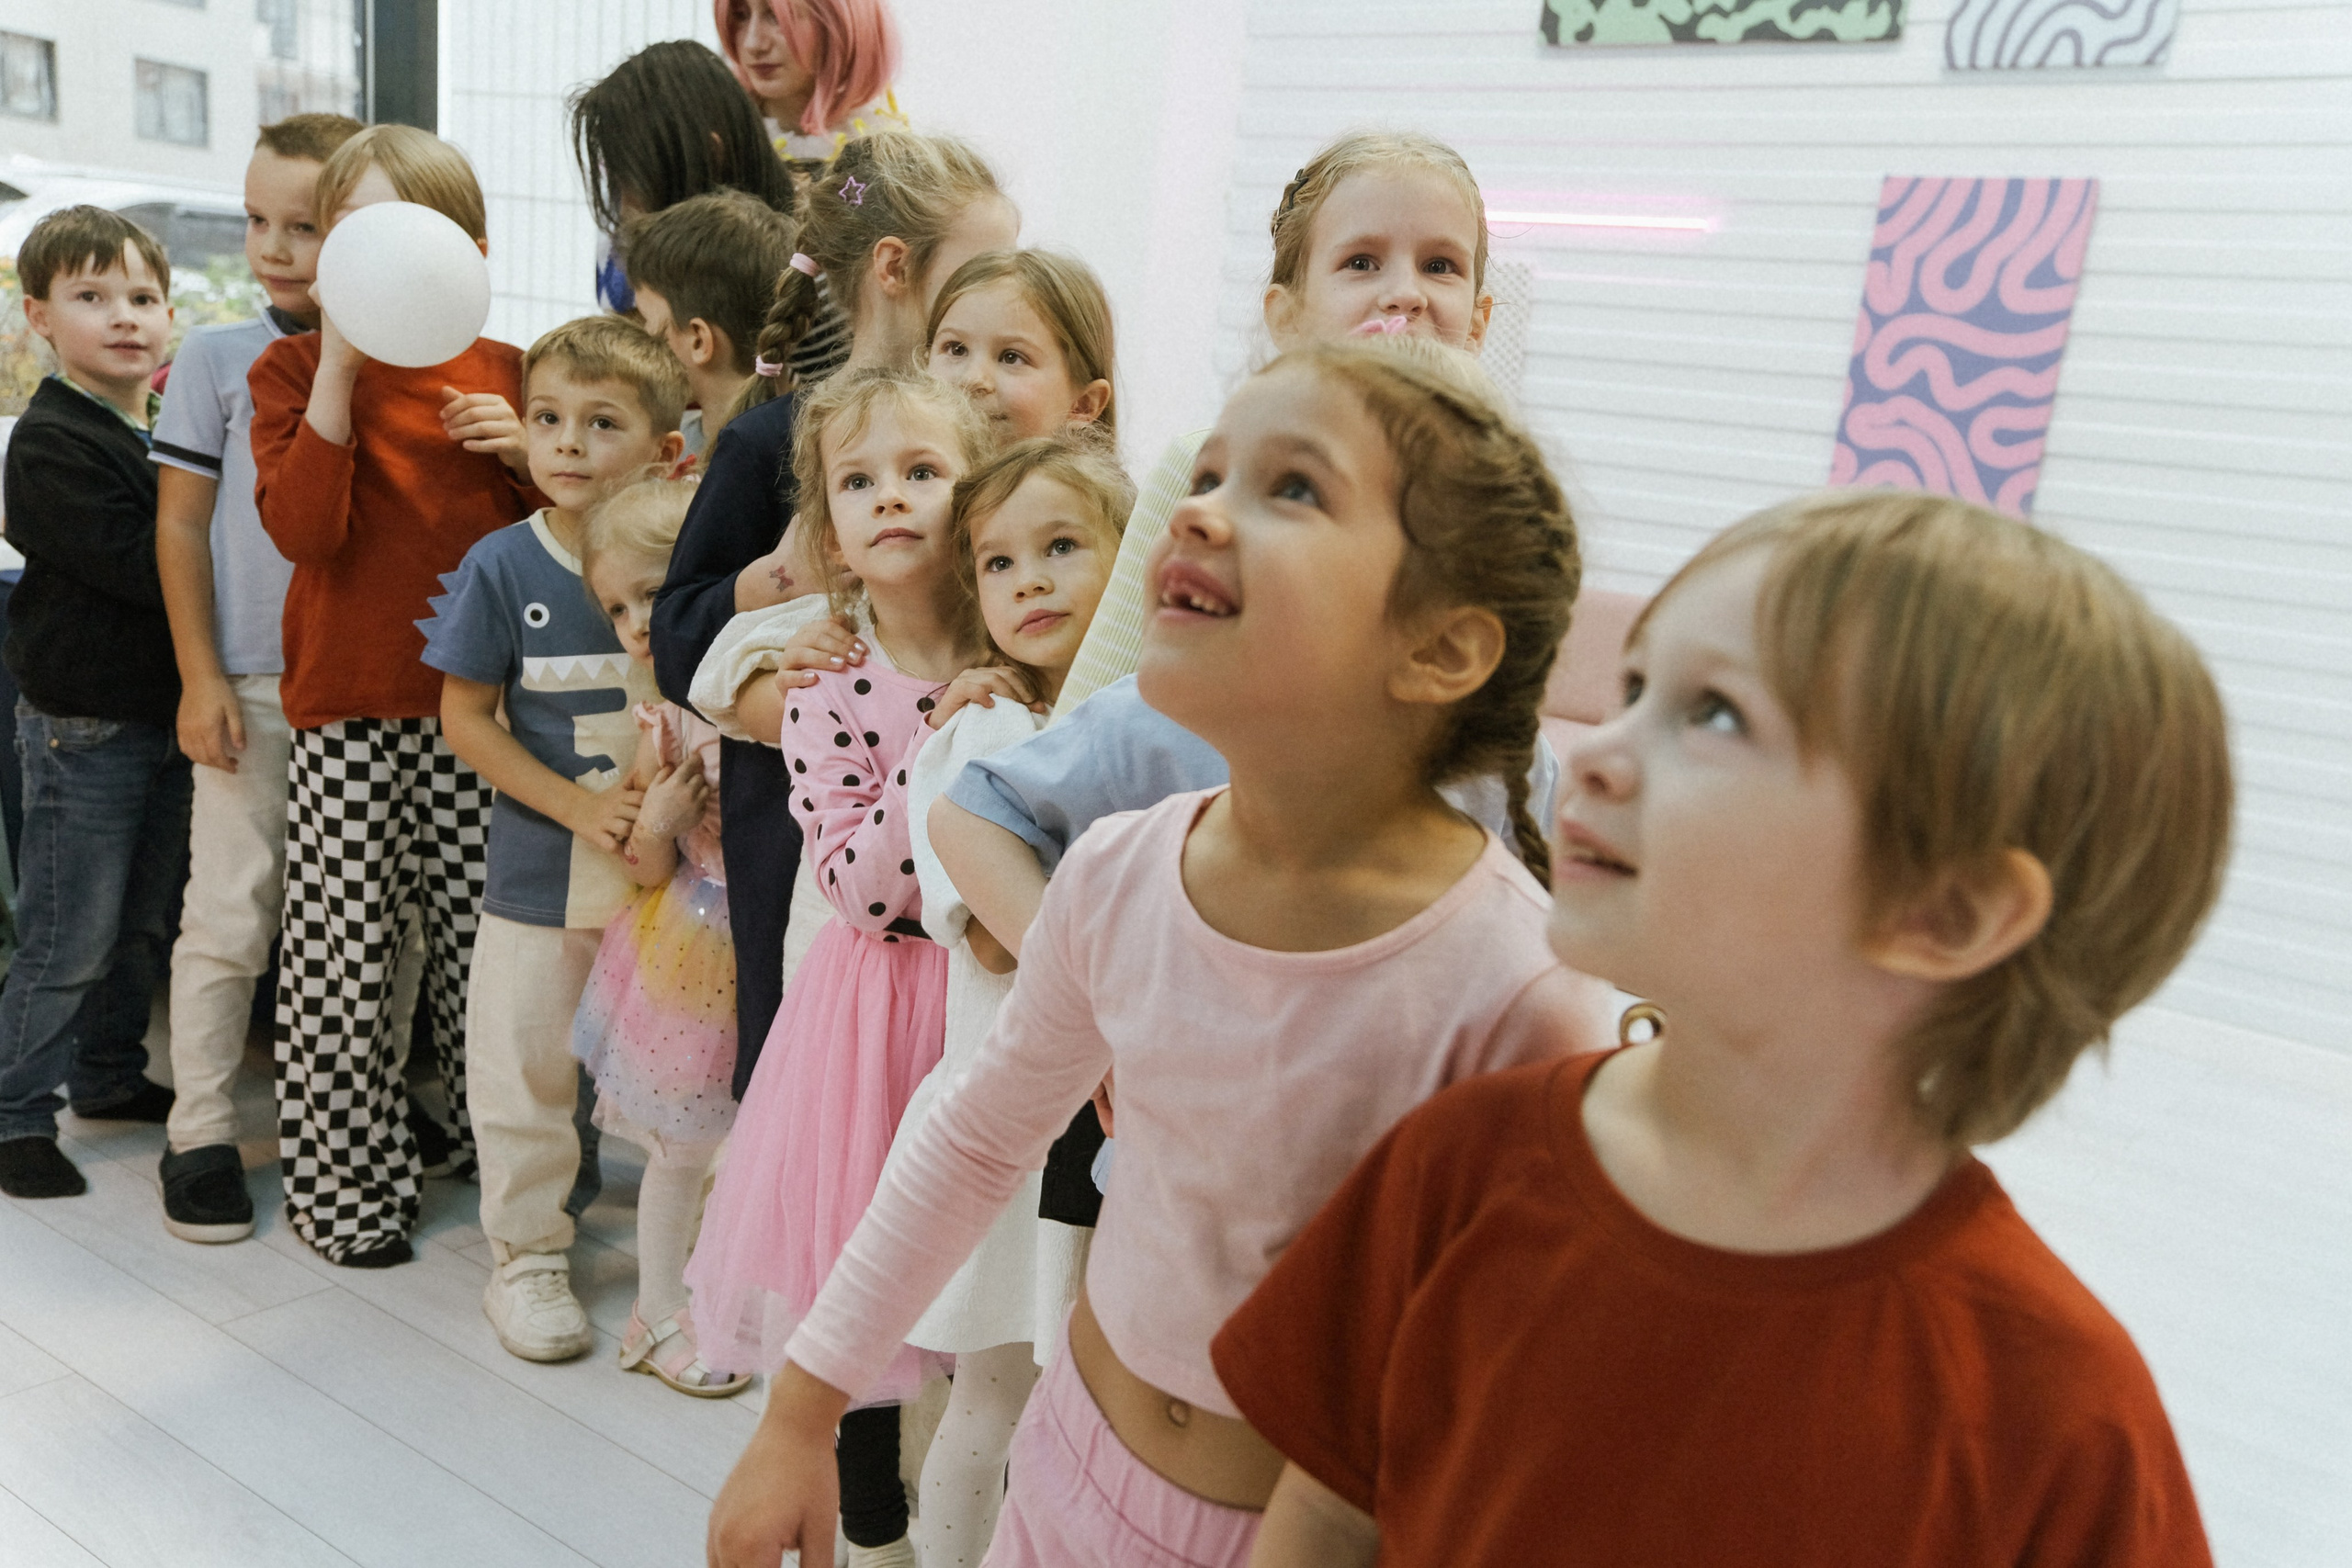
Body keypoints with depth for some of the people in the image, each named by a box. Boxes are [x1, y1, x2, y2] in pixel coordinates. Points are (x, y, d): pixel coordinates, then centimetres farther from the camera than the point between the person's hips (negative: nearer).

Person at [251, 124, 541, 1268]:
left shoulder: (505, 374, 9)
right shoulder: (294, 369, 2)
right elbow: (301, 530, -13)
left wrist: (526, 453, -8)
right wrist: (341, 367, -16)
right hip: (348, 708, -1)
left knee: (478, 939, 9)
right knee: (339, 957, 2)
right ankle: (344, 1183, 19)